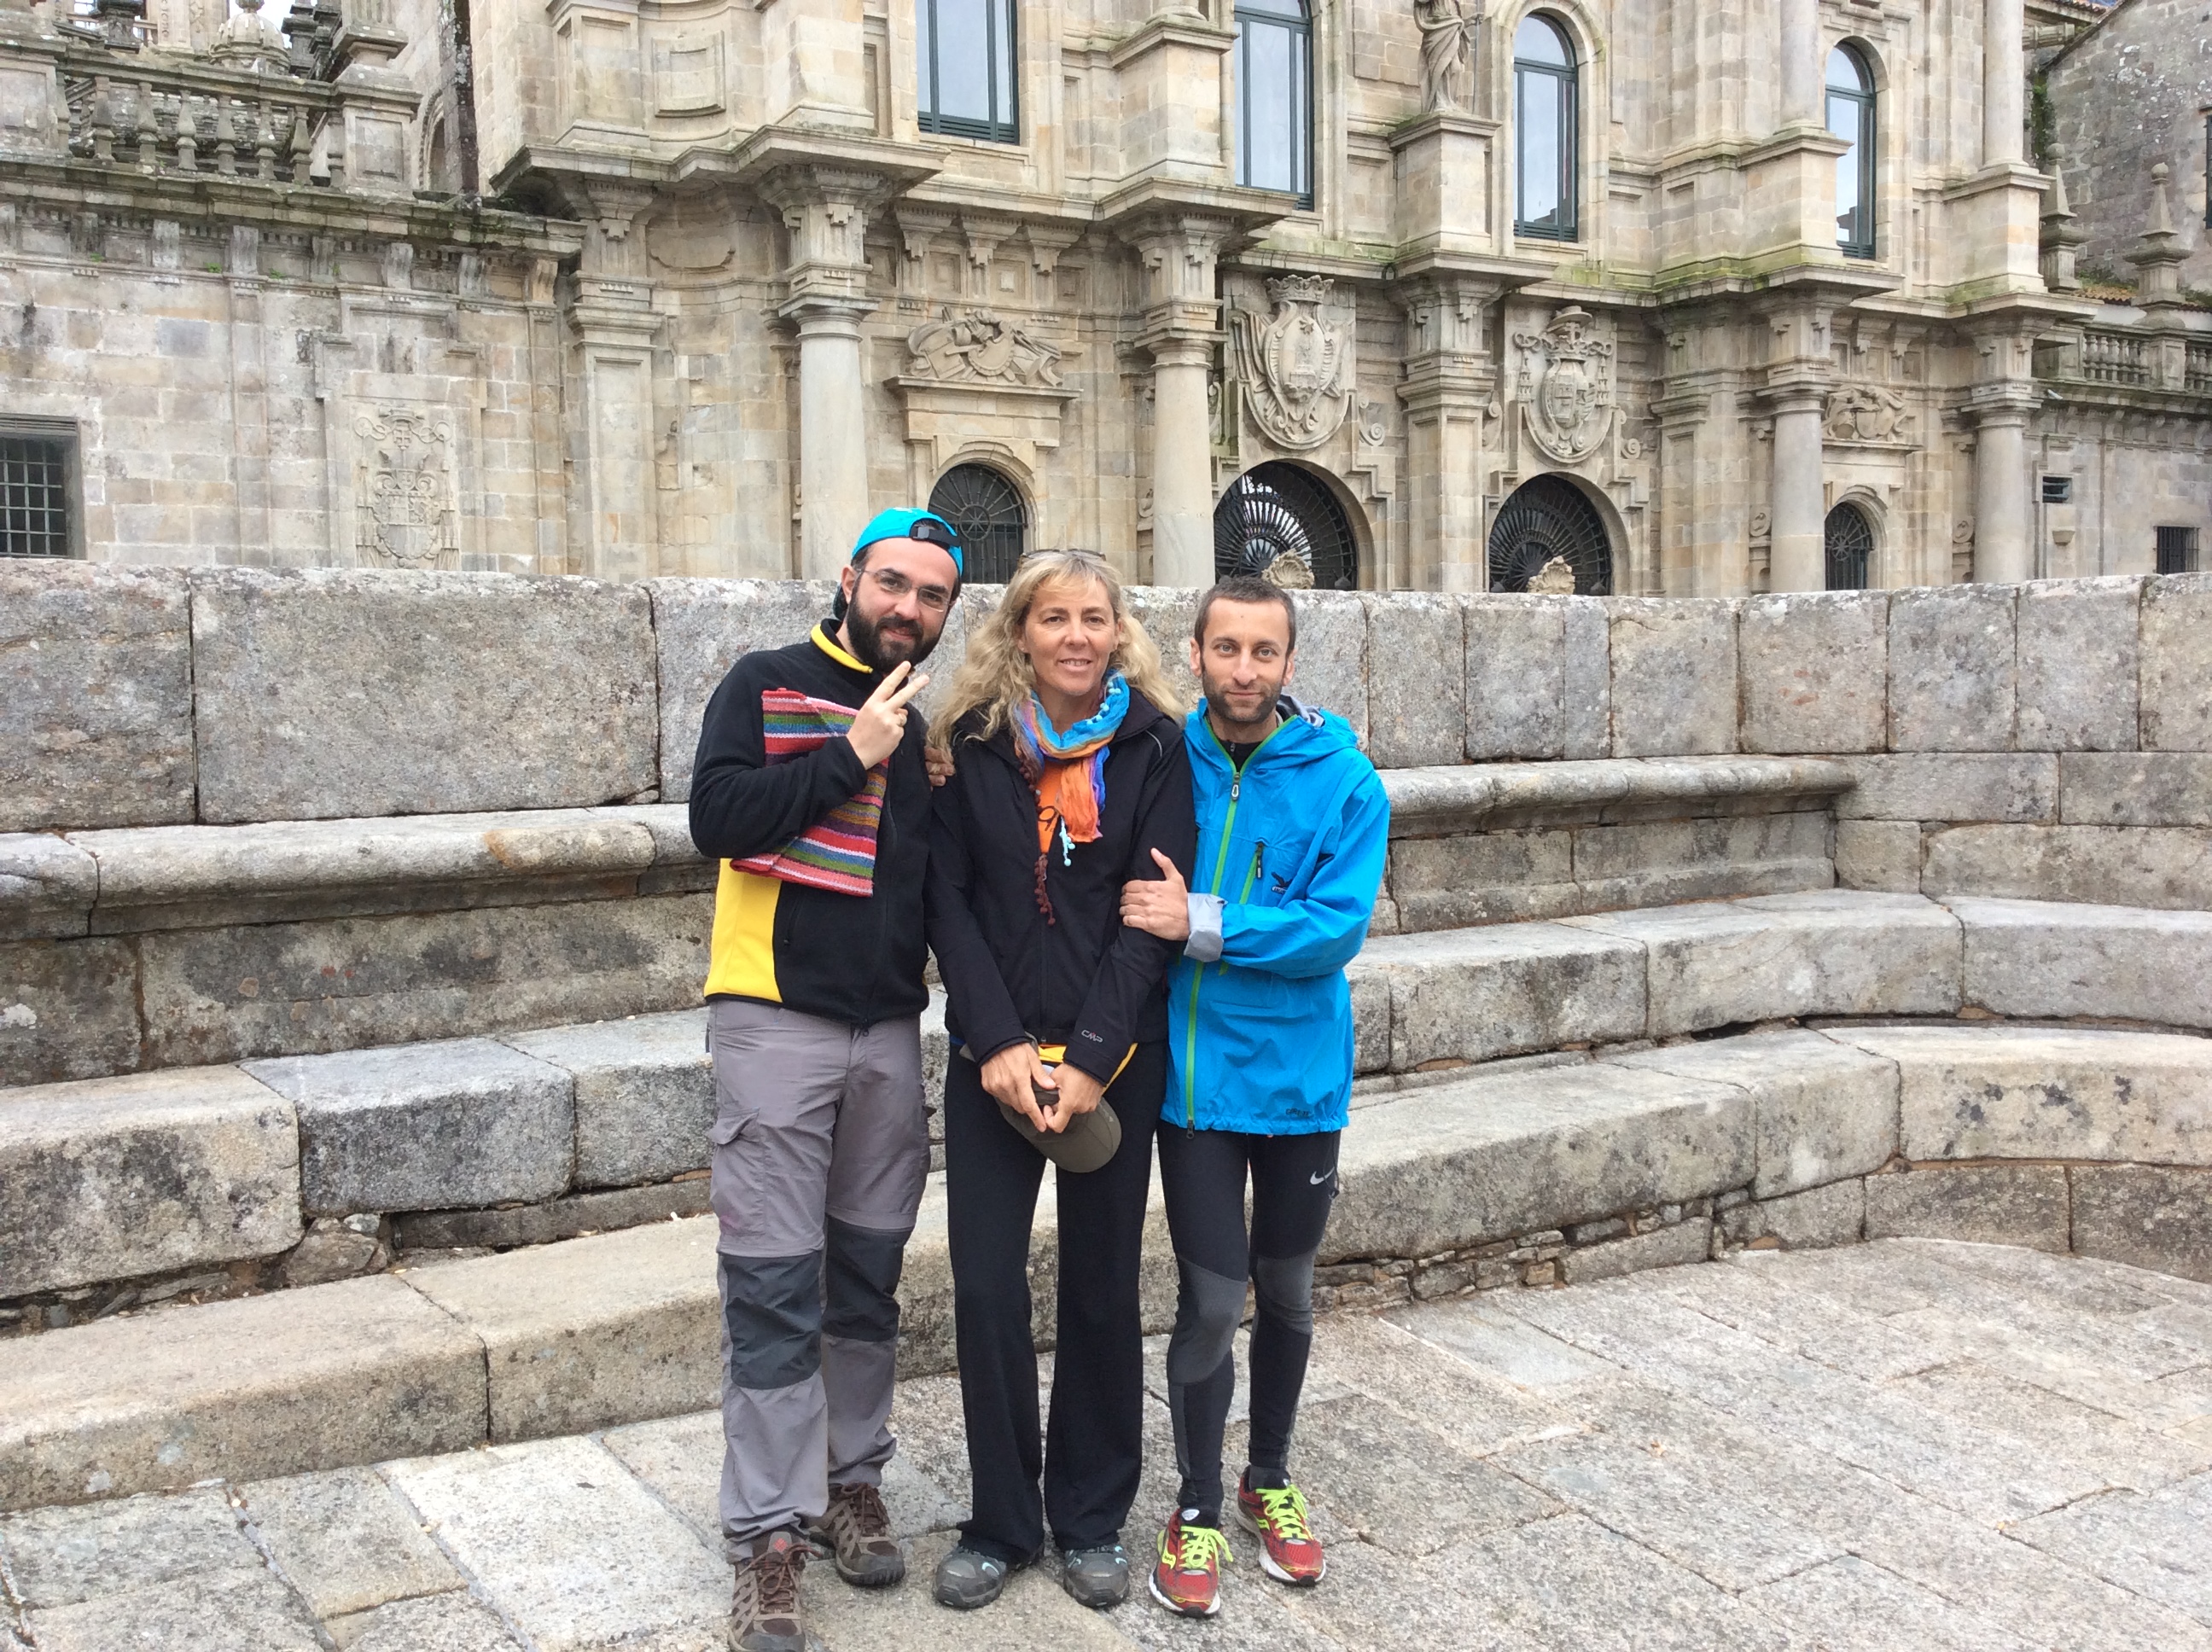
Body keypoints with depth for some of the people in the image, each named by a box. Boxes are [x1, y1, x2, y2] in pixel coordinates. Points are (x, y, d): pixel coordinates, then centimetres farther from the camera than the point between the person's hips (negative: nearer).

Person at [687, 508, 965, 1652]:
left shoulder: (923, 731, 13)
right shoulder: (766, 687, 0)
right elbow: (717, 818, -15)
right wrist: (850, 756, -15)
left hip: (890, 1031, 5)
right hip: (777, 1023, -5)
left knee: (868, 1278, 12)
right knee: (774, 1290, -3)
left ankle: (852, 1481, 27)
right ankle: (769, 1536, 5)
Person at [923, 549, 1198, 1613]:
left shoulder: (1154, 747, -1)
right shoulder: (974, 744, 2)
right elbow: (948, 899, -1)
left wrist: (1090, 1059, -13)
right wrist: (998, 1043, -12)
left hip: (1114, 1057, -1)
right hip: (993, 1055, 1)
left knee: (1101, 1287, 8)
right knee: (985, 1286, 1)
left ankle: (1093, 1519, 26)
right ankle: (1001, 1521, 20)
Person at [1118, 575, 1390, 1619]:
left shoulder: (1342, 780, -9)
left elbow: (1337, 927, -17)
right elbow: (1105, 896, 1)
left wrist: (1201, 924, -23)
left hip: (1299, 1074, 1)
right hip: (1196, 1074, -1)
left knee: (1285, 1291, 16)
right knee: (1211, 1300, -1)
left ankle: (1270, 1480, 38)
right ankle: (1197, 1507, 22)